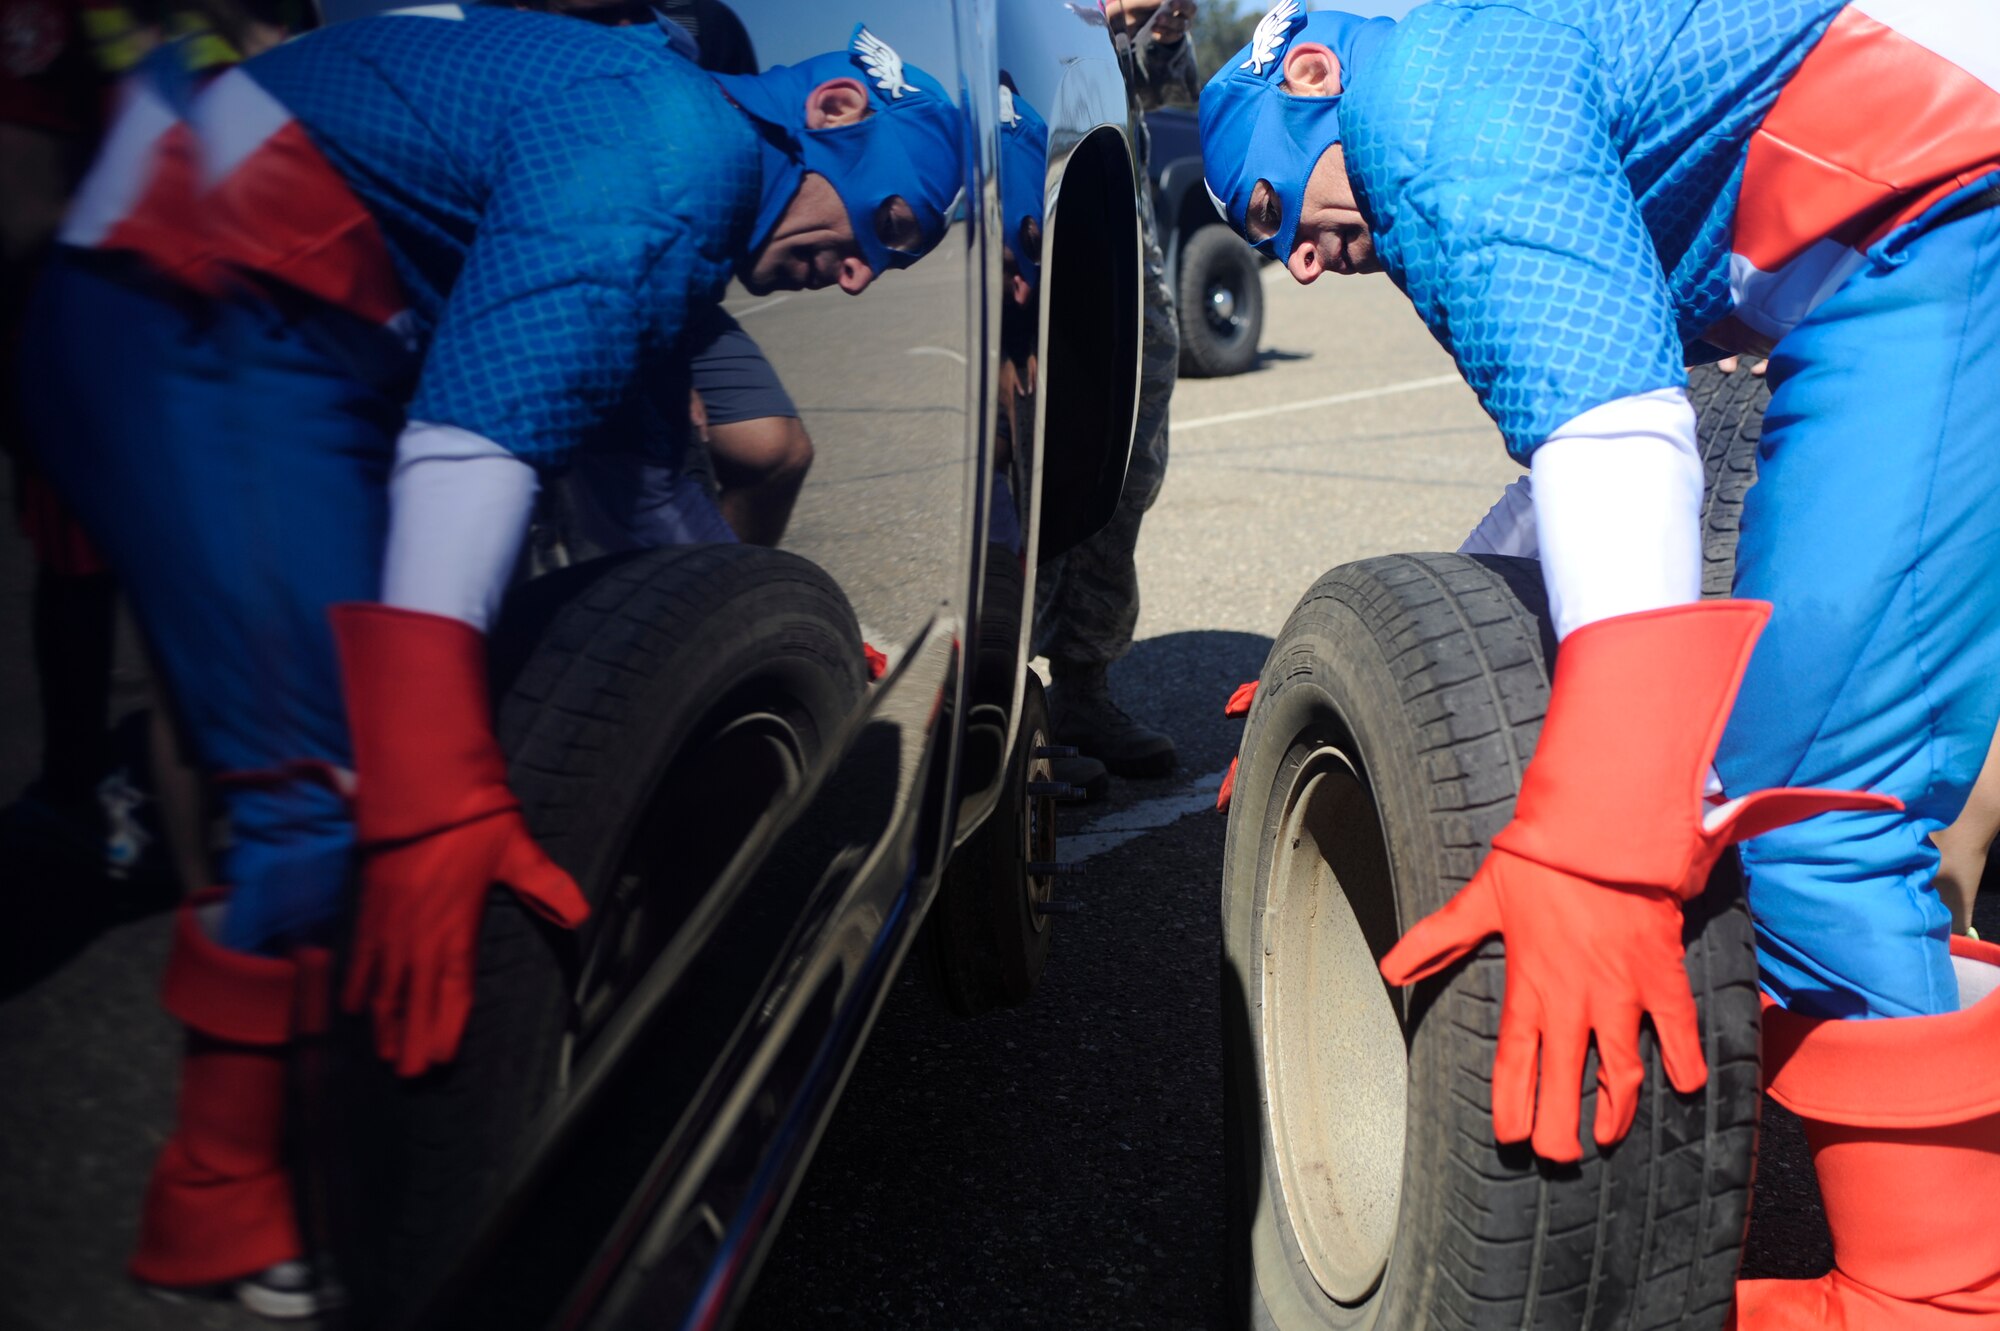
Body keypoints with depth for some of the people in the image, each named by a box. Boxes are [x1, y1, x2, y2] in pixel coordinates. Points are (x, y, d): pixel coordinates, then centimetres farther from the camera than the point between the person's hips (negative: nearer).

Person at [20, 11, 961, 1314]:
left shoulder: (695, 202, 14)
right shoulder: (659, 146, -19)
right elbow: (476, 437, -31)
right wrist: (439, 800, -37)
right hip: (196, 331, -11)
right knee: (341, 788, -17)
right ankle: (226, 1215, 0)